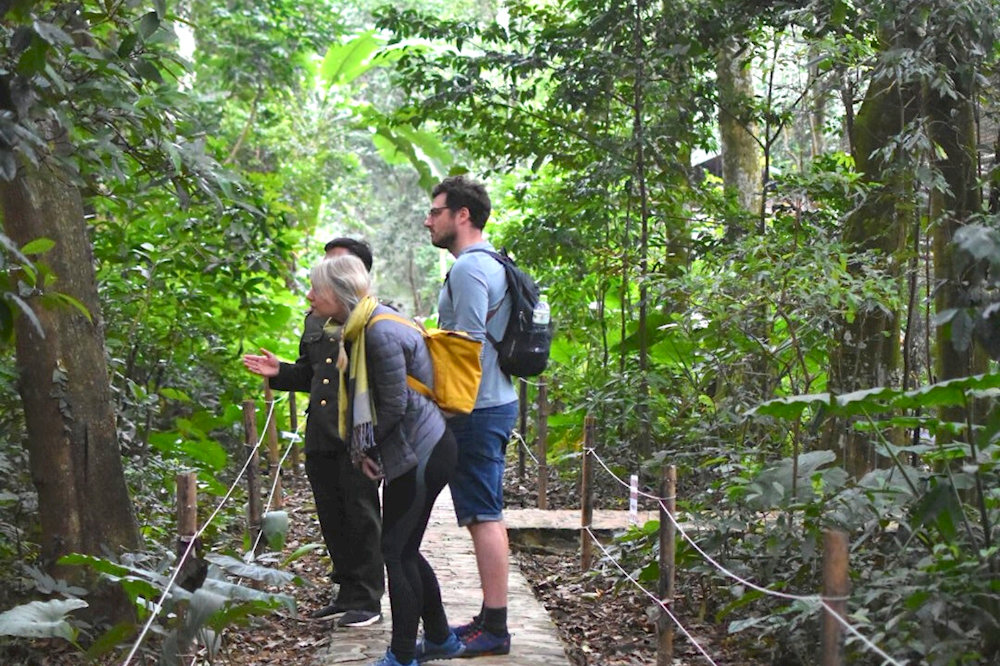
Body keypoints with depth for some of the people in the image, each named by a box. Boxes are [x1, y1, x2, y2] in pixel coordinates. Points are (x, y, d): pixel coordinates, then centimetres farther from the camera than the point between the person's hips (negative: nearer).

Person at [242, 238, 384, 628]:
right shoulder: (315, 319, 19)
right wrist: (279, 372, 10)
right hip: (320, 436, 8)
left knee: (361, 517, -1)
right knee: (333, 519, 13)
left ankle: (367, 601, 7)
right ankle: (348, 592, 24)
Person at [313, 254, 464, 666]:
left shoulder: (381, 332, -20)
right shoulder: (363, 329, 11)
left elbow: (395, 405, -19)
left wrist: (365, 446, -5)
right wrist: (365, 449, 6)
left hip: (419, 454, -10)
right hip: (414, 453, 10)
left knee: (397, 552, -4)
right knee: (405, 551, 16)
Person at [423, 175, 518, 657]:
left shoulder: (468, 270, -15)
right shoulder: (491, 265, 17)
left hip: (477, 411, -10)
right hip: (495, 402, 10)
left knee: (483, 517, -7)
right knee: (487, 515, 14)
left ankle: (494, 628, -3)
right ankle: (490, 618, 21)